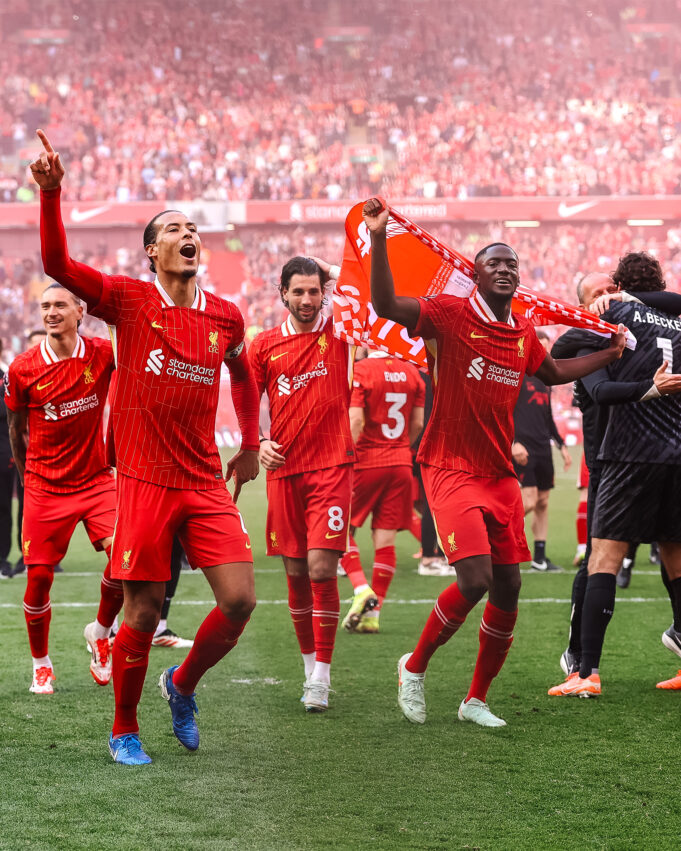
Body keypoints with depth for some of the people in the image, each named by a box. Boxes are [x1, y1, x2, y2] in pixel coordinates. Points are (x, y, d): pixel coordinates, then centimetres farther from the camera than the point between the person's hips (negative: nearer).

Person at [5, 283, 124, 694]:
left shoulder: (102, 353, -6)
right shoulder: (23, 368, -6)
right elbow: (17, 428, 8)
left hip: (97, 479, 0)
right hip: (45, 487, 0)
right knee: (39, 578, -1)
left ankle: (101, 632, 9)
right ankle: (41, 664, 21)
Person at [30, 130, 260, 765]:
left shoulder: (226, 317, 8)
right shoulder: (129, 300, -2)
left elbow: (242, 375, 28)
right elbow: (57, 265, -13)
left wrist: (250, 446, 28)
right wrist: (50, 193, -26)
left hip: (207, 483, 4)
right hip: (145, 481, -3)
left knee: (239, 600, -6)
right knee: (143, 613, -2)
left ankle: (183, 686, 22)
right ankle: (124, 731, 18)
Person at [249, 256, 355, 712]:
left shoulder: (339, 331, 0)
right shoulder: (265, 345, 7)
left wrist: (336, 274, -15)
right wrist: (258, 443, -1)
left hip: (332, 465, -3)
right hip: (284, 469, 3)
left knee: (321, 566, -12)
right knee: (296, 571, 8)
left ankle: (322, 677, -5)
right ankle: (310, 663, 24)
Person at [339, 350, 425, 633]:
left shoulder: (359, 371, -11)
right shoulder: (412, 373, 6)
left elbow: (354, 421, -17)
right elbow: (418, 424, 10)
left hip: (367, 461, -5)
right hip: (401, 463, 5)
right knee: (385, 539, 5)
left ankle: (361, 588, -9)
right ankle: (372, 614, 7)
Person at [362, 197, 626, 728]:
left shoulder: (524, 335, 10)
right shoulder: (451, 315, -8)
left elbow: (555, 373, 31)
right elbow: (386, 306, -22)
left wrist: (612, 353, 30)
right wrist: (379, 239, -32)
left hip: (501, 476, 6)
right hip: (452, 471, -6)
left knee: (507, 590, 4)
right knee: (475, 580, -21)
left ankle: (477, 700, 21)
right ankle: (415, 668, 4)